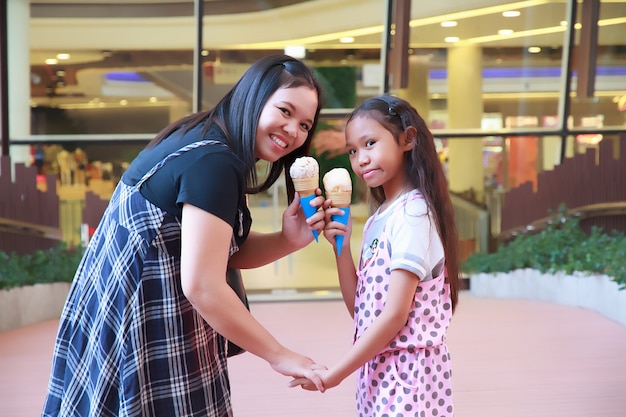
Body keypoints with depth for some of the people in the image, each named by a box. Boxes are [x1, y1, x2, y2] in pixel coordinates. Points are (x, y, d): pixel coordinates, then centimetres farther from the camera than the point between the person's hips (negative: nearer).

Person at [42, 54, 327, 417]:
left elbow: (228, 249, 9)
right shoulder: (214, 163, -23)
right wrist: (279, 356, -19)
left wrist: (288, 240, -10)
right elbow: (203, 286, -27)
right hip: (150, 321, -10)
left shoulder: (206, 140, 7)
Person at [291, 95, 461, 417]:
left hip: (407, 370, -8)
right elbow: (360, 310, 7)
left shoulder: (412, 212, -15)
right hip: (376, 370, 8)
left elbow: (395, 315, -19)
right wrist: (341, 245, -3)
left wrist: (334, 375, -14)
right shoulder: (376, 221, 11)